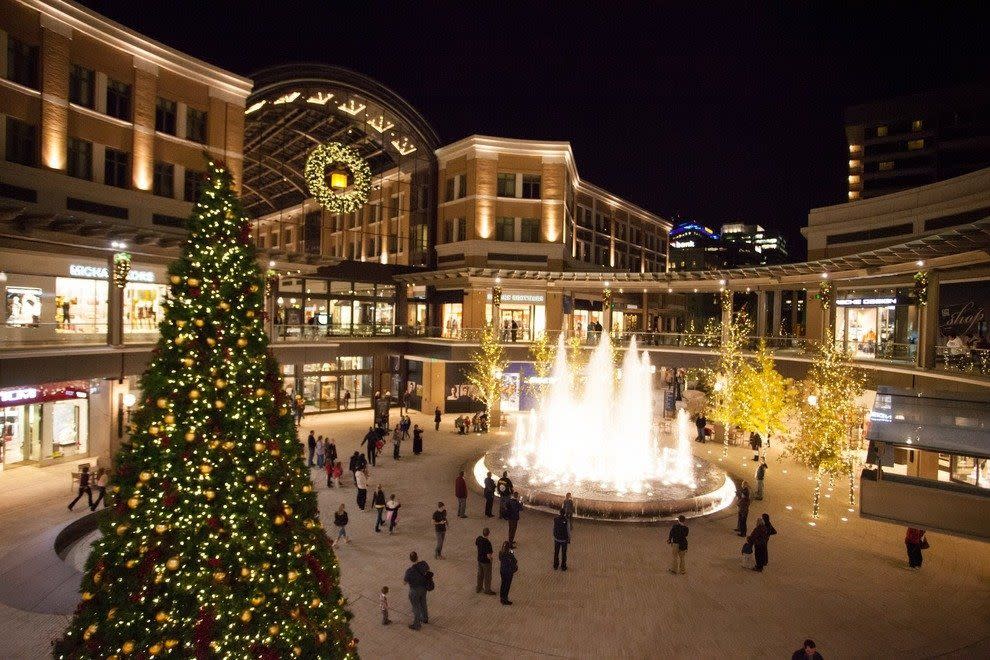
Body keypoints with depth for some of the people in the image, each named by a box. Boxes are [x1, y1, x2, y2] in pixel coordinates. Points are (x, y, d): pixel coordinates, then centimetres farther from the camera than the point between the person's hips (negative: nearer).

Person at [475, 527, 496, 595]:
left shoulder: (479, 538, -12)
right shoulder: (488, 543, -34)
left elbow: (476, 543, 11)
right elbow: (489, 556, -30)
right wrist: (492, 552, -10)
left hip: (479, 560, 7)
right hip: (486, 561, -7)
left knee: (480, 574, 25)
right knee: (487, 576, 14)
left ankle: (478, 588, 41)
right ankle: (487, 590, 31)